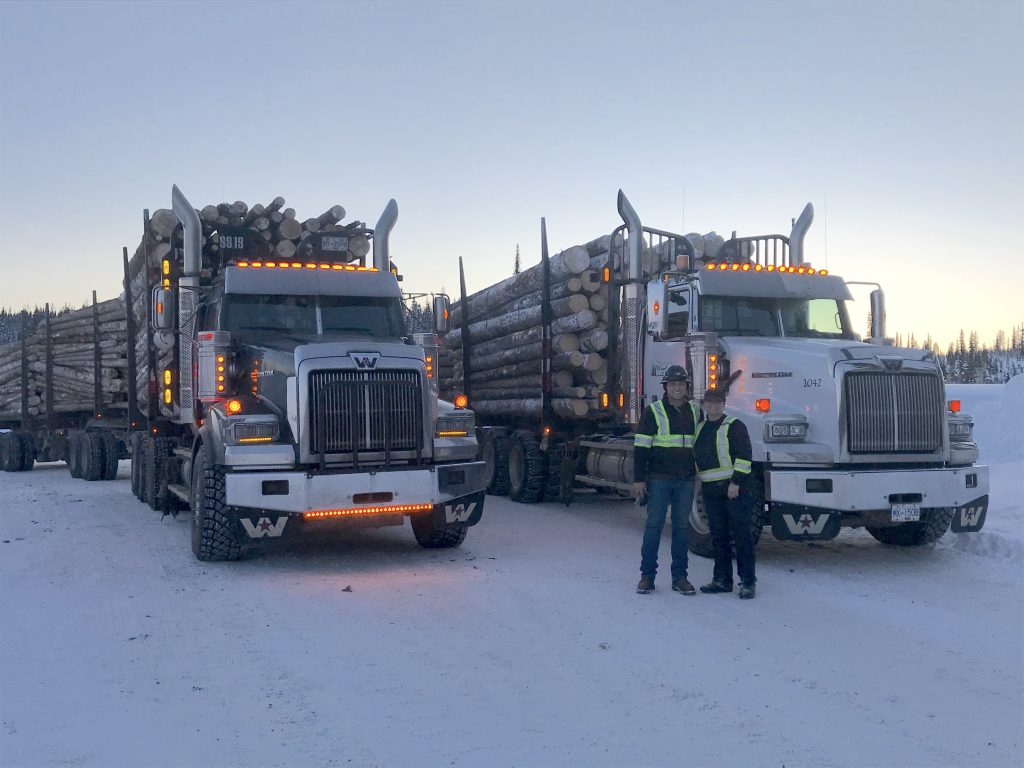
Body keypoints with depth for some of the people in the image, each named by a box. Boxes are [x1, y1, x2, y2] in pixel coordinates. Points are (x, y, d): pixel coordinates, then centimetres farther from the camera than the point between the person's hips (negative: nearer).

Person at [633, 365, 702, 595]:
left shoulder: (695, 412, 11)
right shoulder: (653, 411, -1)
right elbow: (641, 447, -4)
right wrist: (639, 478, -9)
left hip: (686, 480, 4)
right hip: (659, 478, -4)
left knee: (682, 526, 6)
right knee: (654, 525, -3)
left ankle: (679, 576, 12)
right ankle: (647, 575, 3)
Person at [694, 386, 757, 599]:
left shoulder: (734, 426, -4)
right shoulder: (700, 428, 17)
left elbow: (744, 456, -11)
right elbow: (697, 457, 27)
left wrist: (736, 482, -17)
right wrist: (698, 480, 21)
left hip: (734, 488, -7)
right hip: (711, 489, 7)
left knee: (741, 534, -6)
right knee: (719, 536, 9)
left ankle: (747, 581, -4)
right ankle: (722, 579, 15)